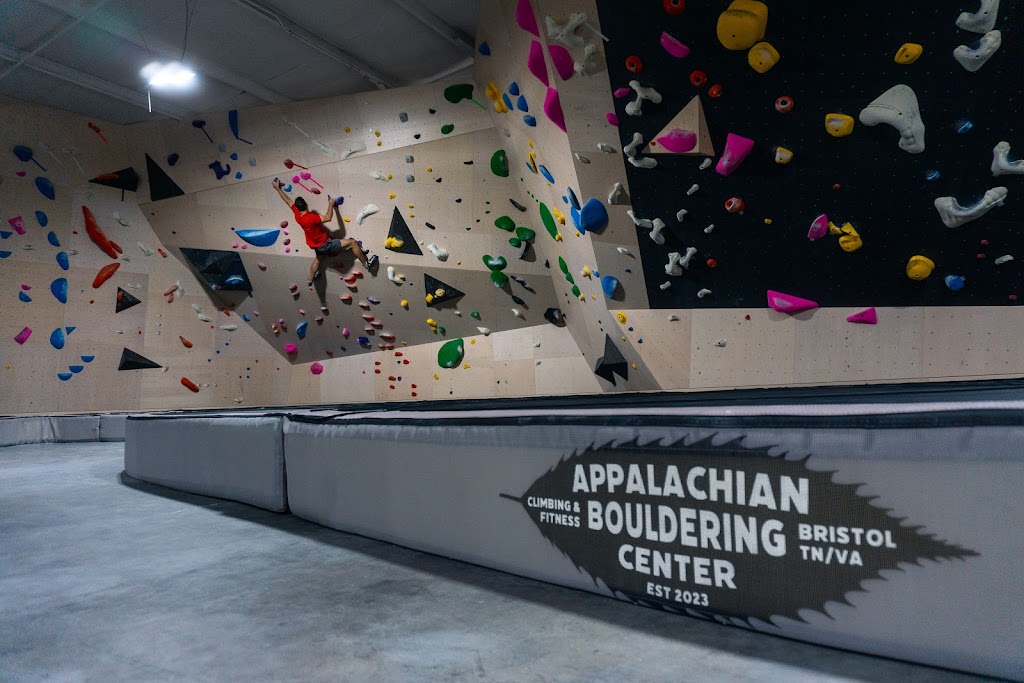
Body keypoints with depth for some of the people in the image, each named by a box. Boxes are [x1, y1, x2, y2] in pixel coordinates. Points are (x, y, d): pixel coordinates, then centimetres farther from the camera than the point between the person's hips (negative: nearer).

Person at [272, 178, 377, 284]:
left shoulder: (297, 215, -10)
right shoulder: (311, 217, -34)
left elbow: (287, 200, 2)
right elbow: (328, 218, -36)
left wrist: (277, 188, 14)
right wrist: (331, 204, -20)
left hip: (316, 245, 8)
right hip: (325, 244, -8)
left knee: (318, 259, 38)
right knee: (353, 243, -8)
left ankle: (311, 280, 53)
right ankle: (366, 264, -5)